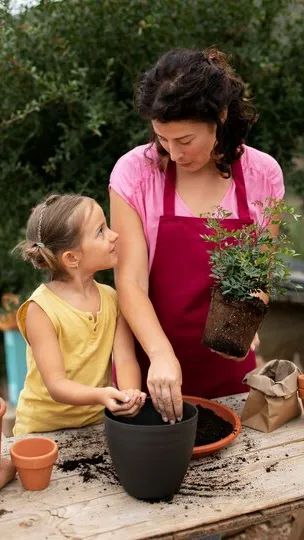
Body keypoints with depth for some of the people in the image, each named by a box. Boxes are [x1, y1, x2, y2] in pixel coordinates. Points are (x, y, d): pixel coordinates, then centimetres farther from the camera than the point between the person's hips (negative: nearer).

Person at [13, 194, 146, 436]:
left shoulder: (112, 298, -3)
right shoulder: (41, 309, -17)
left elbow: (125, 358, -10)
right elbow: (56, 385, -20)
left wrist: (130, 393, -30)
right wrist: (100, 396, -37)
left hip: (97, 423, 3)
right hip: (44, 428, -3)